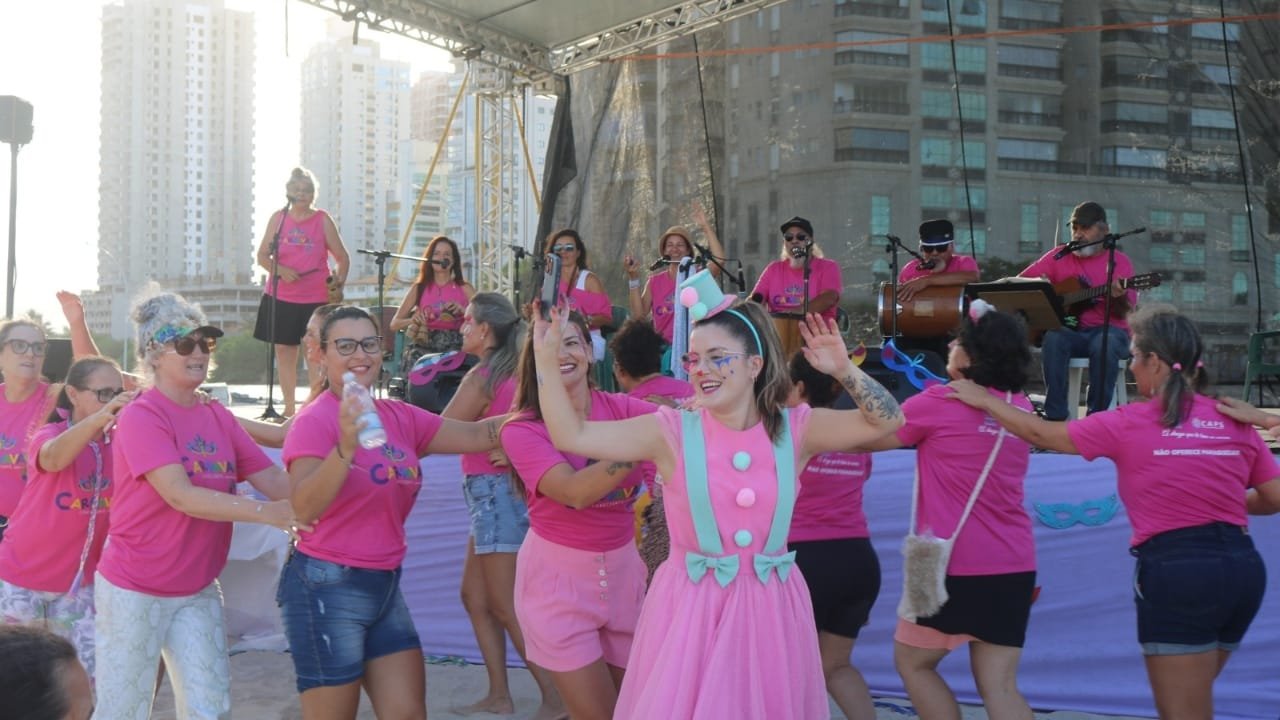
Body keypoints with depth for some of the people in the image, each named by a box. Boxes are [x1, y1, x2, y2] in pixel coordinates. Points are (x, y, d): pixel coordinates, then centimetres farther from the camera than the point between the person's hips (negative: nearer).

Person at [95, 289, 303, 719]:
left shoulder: (219, 418, 5)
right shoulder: (141, 416, -15)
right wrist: (268, 512, -32)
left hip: (198, 591, 6)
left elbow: (273, 480, -2)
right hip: (135, 590, -6)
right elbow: (180, 495, -26)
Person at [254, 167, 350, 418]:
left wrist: (339, 280, -15)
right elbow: (262, 255, 5)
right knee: (284, 350, 6)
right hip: (281, 297, 2)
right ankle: (290, 406, 15)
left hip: (316, 298, -2)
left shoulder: (323, 220, 1)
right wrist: (280, 270, -14)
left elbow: (343, 258, 3)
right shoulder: (278, 218, 5)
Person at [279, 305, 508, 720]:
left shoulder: (400, 418, 6)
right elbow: (304, 510, -26)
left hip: (386, 586, 7)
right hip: (327, 588, -6)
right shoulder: (315, 420, -13)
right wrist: (346, 447, -39)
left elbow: (477, 436, 0)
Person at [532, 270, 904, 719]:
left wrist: (844, 370, -16)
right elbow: (573, 436, -8)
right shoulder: (672, 432, -5)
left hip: (769, 608, 2)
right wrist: (547, 362, -13)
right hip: (692, 607, -1)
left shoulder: (796, 429, 0)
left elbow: (887, 421, -2)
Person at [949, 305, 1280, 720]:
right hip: (1242, 566, 6)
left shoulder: (1128, 424, -5)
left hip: (1176, 570, -6)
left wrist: (982, 400, 18)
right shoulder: (1236, 422, 6)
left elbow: (1042, 433, 5)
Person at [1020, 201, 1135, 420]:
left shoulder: (1119, 261, 5)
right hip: (1069, 329, 2)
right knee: (1053, 338, -33)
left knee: (1105, 344, -37)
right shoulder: (1059, 256, 12)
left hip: (1107, 330, -1)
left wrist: (1119, 297, -26)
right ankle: (1055, 416, -32)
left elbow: (1124, 312, -3)